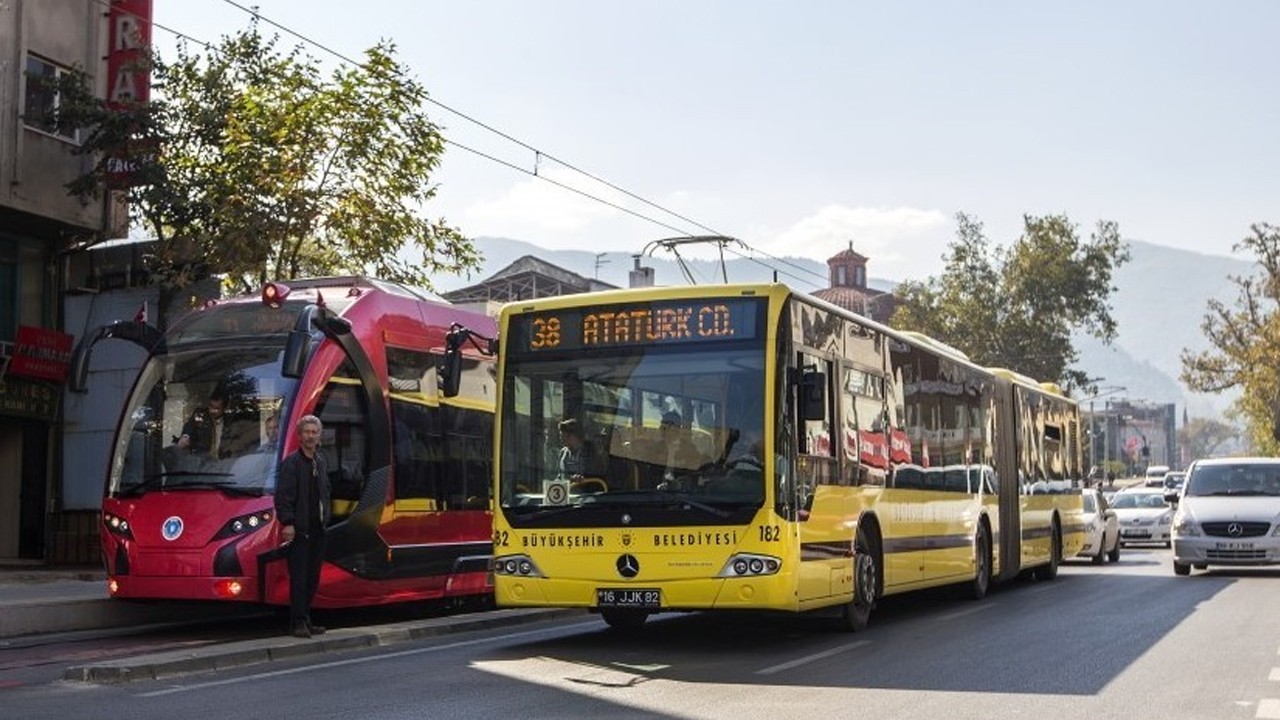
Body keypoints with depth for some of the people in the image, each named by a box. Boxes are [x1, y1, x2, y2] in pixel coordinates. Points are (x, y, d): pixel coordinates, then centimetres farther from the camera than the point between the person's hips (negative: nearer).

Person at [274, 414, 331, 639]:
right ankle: (298, 622, -1)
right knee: (299, 577, -5)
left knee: (312, 578, 9)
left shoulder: (321, 462, 14)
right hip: (299, 529, -7)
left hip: (317, 528, 7)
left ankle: (306, 620, 17)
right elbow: (282, 496, -12)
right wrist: (287, 523, -17)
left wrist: (325, 517, 12)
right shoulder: (291, 462, -7)